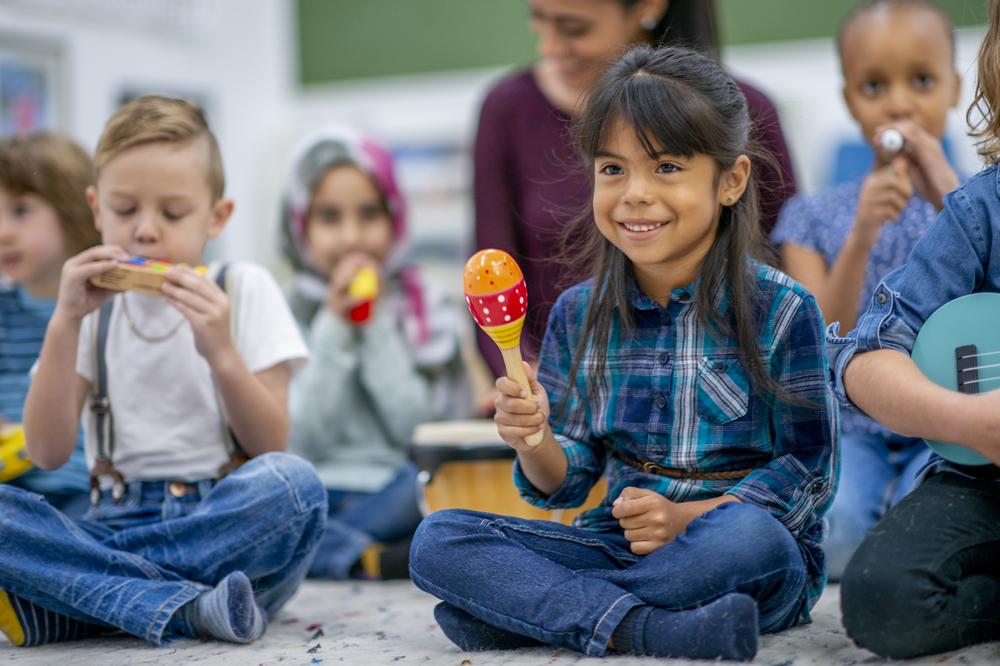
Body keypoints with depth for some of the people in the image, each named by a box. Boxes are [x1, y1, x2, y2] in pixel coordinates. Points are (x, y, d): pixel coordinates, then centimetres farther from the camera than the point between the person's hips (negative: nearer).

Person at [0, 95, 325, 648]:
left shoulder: (244, 290, 6)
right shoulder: (93, 303, 12)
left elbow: (271, 448, -1)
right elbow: (47, 453, 1)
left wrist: (221, 352, -15)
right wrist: (64, 325, -7)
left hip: (226, 519, -2)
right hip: (115, 523, 2)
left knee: (293, 483, -35)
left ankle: (85, 597, -24)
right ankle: (192, 608, -30)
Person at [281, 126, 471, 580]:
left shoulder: (423, 312, 10)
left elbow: (422, 428, -3)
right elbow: (297, 443, -3)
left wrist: (377, 325, -5)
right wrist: (333, 331, -8)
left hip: (398, 498, 0)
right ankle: (369, 560, -36)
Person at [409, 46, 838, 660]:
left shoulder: (781, 311, -7)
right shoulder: (579, 315, 5)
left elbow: (809, 473, -6)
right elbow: (564, 483, 7)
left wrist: (686, 518, -18)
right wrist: (535, 442, -16)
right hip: (621, 542, 4)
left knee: (747, 534, -40)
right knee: (438, 541, -14)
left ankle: (518, 607, -20)